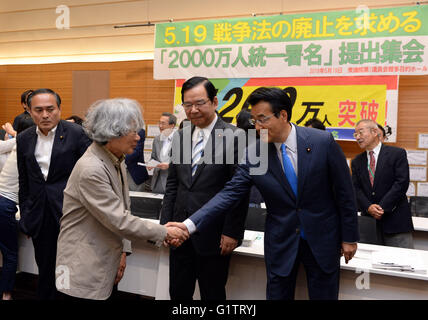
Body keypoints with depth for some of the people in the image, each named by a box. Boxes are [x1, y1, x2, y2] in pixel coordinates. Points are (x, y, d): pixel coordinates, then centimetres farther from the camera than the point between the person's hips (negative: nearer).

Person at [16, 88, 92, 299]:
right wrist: (25, 217, 13)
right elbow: (24, 183, 14)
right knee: (45, 270, 16)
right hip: (40, 217, 4)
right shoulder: (24, 139, 7)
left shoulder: (76, 134, -7)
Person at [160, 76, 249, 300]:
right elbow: (172, 185, 11)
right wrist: (165, 223, 7)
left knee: (212, 295, 11)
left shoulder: (234, 137, -10)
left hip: (214, 235, -5)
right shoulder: (180, 136, 8)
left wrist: (232, 232, -12)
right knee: (178, 292, 15)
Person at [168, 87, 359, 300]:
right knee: (277, 294, 12)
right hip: (280, 244, 1)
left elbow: (344, 192, -6)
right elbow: (230, 193, -12)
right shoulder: (254, 154, -8)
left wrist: (349, 237, -1)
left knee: (324, 295, 12)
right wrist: (190, 225, -23)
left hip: (322, 240, -1)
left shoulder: (323, 142, -13)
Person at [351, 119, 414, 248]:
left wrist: (382, 207, -14)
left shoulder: (397, 154, 0)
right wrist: (368, 207, -13)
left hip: (396, 220, -3)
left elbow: (402, 183, -8)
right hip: (369, 220, 4)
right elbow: (356, 188, 6)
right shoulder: (357, 161, 13)